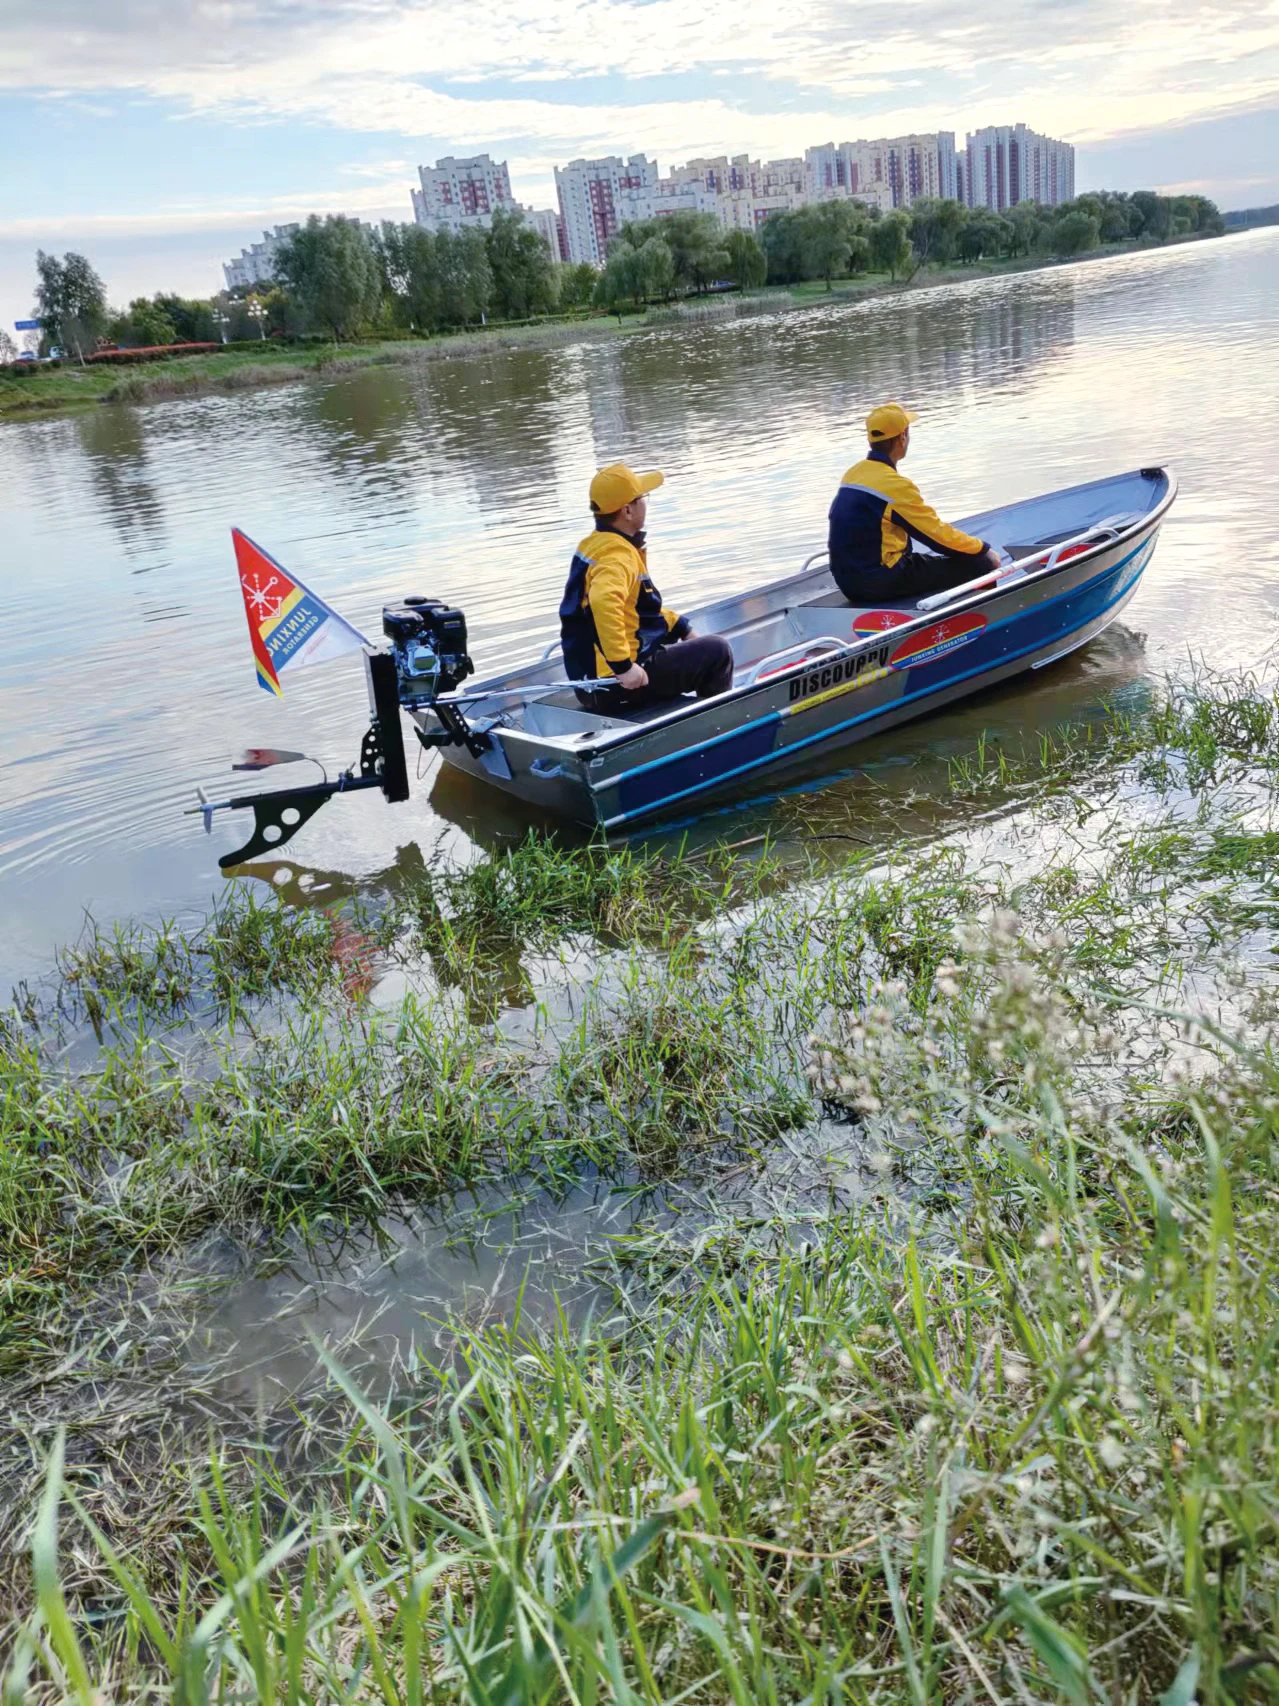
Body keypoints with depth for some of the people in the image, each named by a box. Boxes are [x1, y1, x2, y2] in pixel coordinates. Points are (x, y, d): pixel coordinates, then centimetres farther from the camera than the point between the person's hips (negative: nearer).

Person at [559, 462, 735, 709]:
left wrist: (682, 628, 22)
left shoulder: (593, 545, 11)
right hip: (619, 684, -11)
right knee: (717, 650, -2)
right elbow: (603, 602, -42)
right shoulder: (618, 556, -20)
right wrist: (623, 666, -38)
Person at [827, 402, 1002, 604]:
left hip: (847, 581, 9)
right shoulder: (895, 485, -17)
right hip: (881, 581, -9)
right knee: (979, 564, -4)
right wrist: (983, 549, 5)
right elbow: (937, 533, -10)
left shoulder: (852, 475, 8)